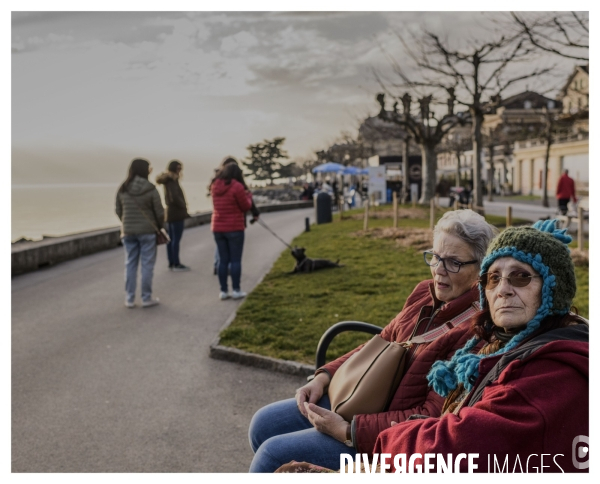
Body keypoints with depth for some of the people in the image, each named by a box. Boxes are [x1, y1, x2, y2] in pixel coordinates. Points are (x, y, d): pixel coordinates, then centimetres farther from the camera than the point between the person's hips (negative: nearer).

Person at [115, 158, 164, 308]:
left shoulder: (122, 189, 0)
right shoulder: (150, 189, -12)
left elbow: (118, 210, 7)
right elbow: (159, 211, -8)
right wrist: (160, 226, 9)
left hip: (128, 232, 4)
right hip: (147, 231, -4)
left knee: (130, 264, 11)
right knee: (147, 264, 5)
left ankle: (130, 299, 14)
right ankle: (146, 298, 10)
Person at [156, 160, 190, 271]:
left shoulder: (167, 180, 12)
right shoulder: (172, 181, -17)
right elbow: (175, 198, -27)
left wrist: (182, 206, 6)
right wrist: (184, 206, -11)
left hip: (170, 213, 10)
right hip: (176, 214, -10)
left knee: (171, 239, 13)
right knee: (176, 239, -5)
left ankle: (171, 262, 20)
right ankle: (176, 264, -1)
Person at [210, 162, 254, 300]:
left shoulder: (214, 186, 6)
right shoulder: (237, 186, -13)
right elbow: (246, 206, -7)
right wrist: (248, 195, 12)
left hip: (218, 228, 6)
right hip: (234, 228, -5)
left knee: (223, 260, 9)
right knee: (235, 260, 2)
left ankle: (223, 291, 11)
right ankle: (236, 290, 4)